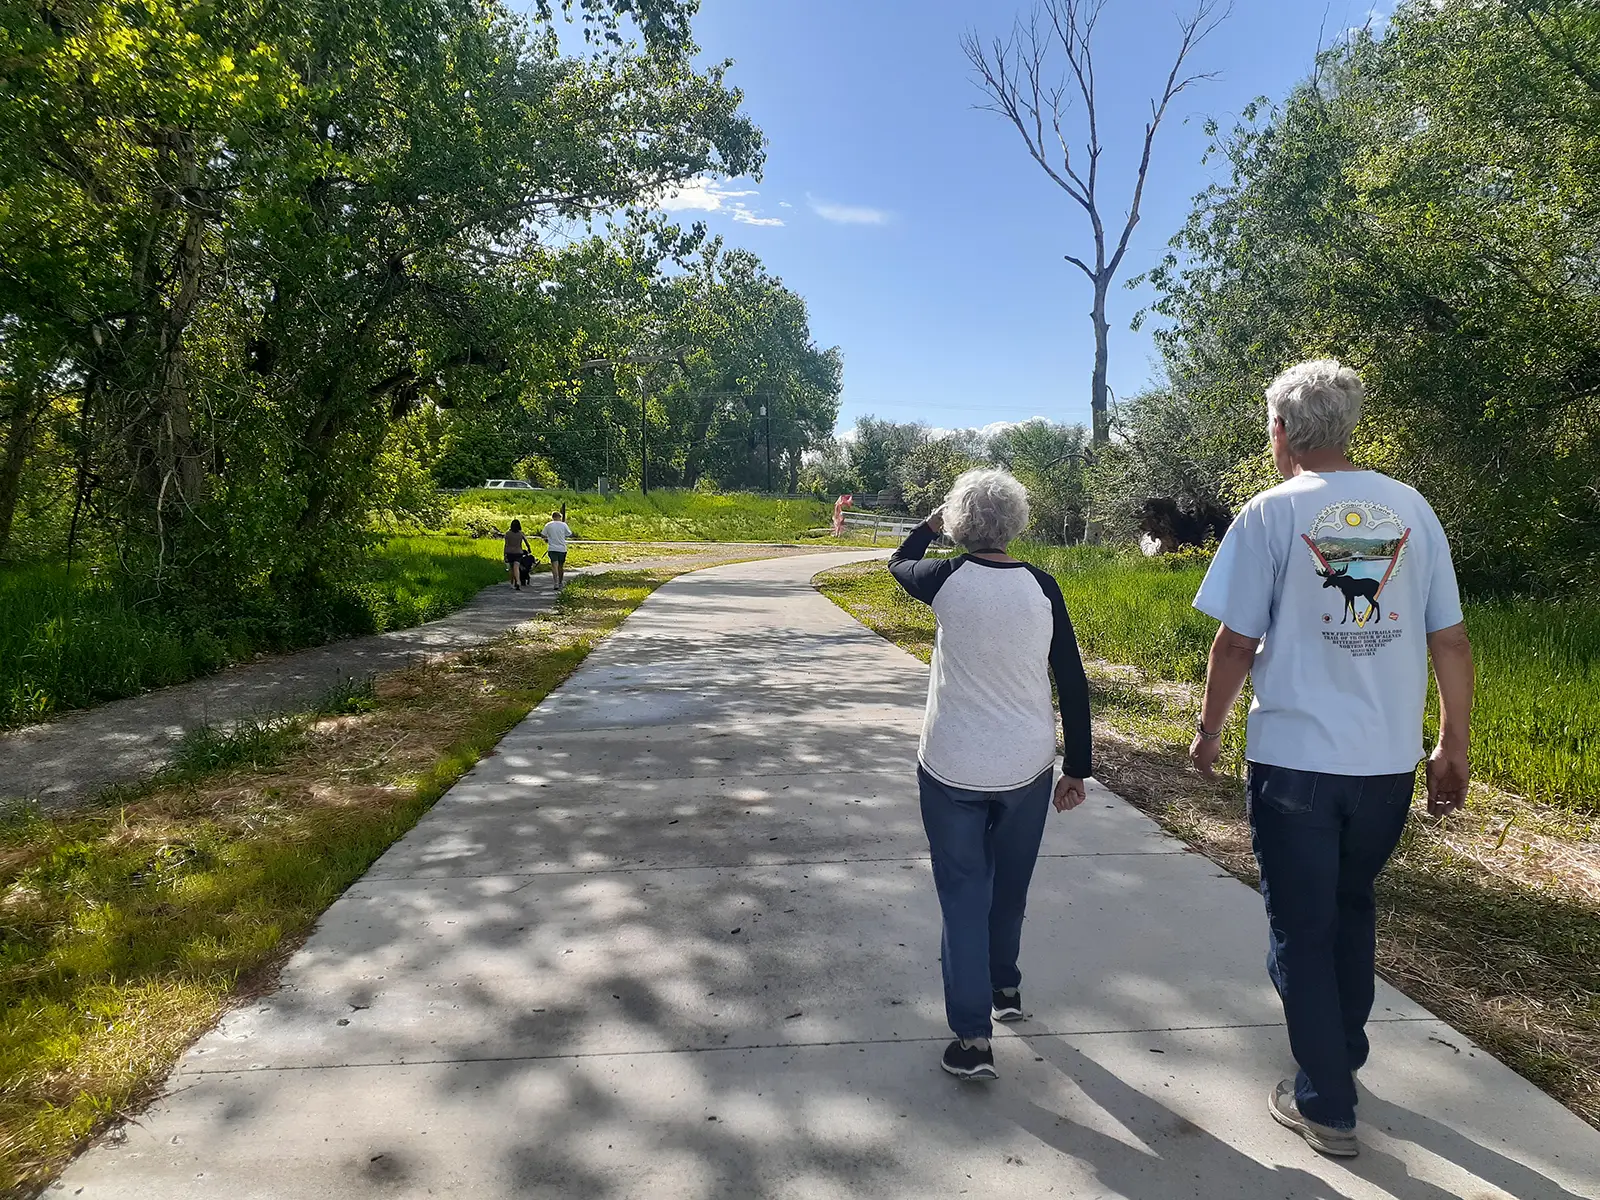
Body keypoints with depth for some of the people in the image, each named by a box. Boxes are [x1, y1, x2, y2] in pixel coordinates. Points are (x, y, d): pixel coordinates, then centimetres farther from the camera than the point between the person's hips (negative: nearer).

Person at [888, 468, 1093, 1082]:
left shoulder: (949, 579, -11)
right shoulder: (1040, 587, -7)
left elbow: (898, 563, 13)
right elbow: (1072, 681, -2)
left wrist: (931, 524, 30)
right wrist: (1079, 767, 7)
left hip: (952, 770, -2)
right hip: (1025, 770, 3)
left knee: (963, 895, 6)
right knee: (1009, 887, 22)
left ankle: (972, 1037, 4)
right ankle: (1005, 987, 43)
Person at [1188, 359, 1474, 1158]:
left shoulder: (1273, 513, -10)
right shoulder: (1411, 510, 2)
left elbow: (1236, 644, -9)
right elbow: (1451, 642, 4)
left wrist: (1208, 732, 5)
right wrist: (1453, 748, 14)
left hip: (1294, 761, -4)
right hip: (1388, 761, 5)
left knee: (1302, 929, 10)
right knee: (1352, 909, 25)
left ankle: (1326, 1105, 18)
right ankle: (1344, 1057, 39)